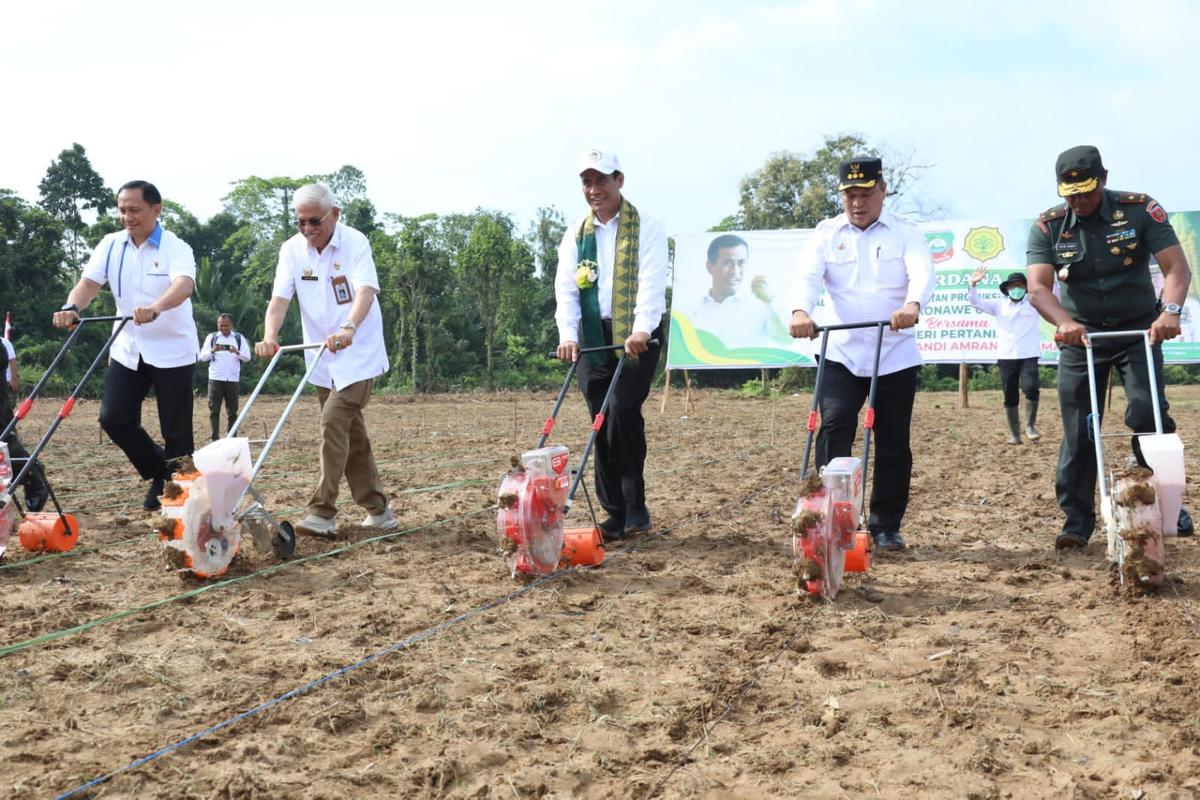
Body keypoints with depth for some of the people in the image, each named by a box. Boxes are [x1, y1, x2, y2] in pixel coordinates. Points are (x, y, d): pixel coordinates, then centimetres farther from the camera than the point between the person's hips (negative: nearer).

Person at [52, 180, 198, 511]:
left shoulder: (176, 248, -14)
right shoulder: (111, 245, 1)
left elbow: (184, 285, -33)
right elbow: (89, 282, -9)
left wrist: (155, 309, -53)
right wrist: (71, 308, -32)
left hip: (172, 351, -5)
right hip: (128, 349, 5)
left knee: (175, 430, -1)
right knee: (114, 418, -2)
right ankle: (159, 472, 19)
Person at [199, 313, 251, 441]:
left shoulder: (239, 338, 11)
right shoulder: (211, 337, 10)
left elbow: (247, 356, 3)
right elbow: (203, 356, 5)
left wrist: (237, 352, -17)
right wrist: (212, 351, -15)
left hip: (233, 379, 1)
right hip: (215, 378, -1)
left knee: (232, 410, 2)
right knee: (214, 409, -5)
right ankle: (215, 438, -5)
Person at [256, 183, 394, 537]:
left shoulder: (354, 243, -14)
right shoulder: (292, 249, -2)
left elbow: (366, 291, -29)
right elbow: (280, 298, -12)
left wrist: (348, 328, -48)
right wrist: (270, 336, -31)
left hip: (359, 353, -6)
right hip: (322, 360, 6)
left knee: (334, 421, -19)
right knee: (351, 432, 10)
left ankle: (322, 513, -17)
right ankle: (377, 509, 21)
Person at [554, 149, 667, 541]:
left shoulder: (646, 227, 0)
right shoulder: (576, 233, 13)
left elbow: (651, 283, -12)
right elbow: (565, 287, 4)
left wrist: (641, 331, -26)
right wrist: (568, 334, -11)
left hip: (637, 337, -4)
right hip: (593, 338, 5)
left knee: (622, 412, -19)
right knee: (602, 424, 3)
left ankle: (636, 506, -5)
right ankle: (615, 514, 10)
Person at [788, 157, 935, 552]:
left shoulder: (906, 233, 3)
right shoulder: (826, 234, 6)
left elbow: (922, 274, -16)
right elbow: (808, 276, -11)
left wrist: (911, 305, -39)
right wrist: (801, 311, -34)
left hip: (896, 356, 0)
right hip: (841, 354, 0)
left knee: (893, 442, 5)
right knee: (834, 429, -15)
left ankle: (886, 526, 17)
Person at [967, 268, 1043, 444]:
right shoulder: (999, 306, 11)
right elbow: (975, 302, 6)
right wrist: (973, 284, -13)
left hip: (1029, 356, -2)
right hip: (1006, 357, 2)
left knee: (1031, 389, -22)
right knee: (1010, 398, 5)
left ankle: (1030, 425, -3)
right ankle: (1014, 434, 16)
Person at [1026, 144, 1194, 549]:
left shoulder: (1140, 210, -11)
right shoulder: (1047, 226, -8)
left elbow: (1177, 266, -18)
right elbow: (1038, 287, -20)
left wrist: (1170, 310, -37)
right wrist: (1064, 322, -40)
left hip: (1139, 330, -1)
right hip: (1080, 335, 1)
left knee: (1148, 415, -15)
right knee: (1078, 430, 1)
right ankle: (1077, 519, 8)